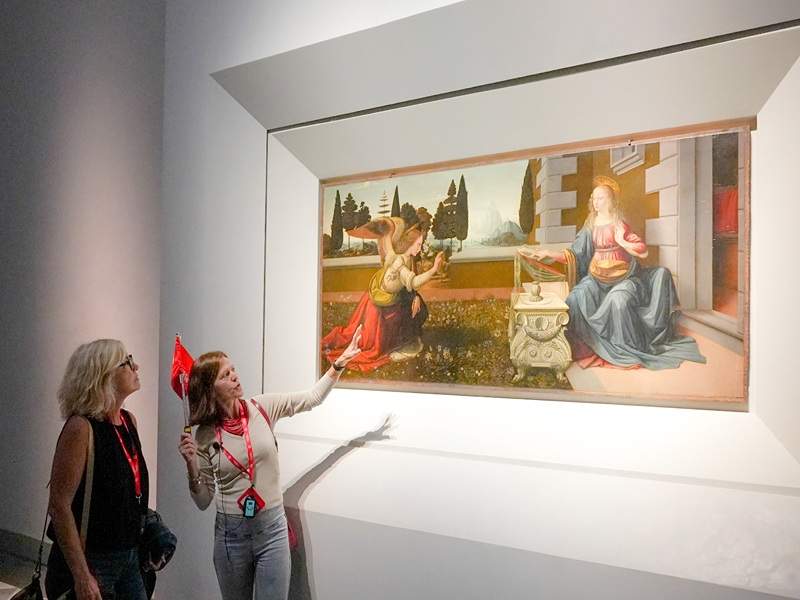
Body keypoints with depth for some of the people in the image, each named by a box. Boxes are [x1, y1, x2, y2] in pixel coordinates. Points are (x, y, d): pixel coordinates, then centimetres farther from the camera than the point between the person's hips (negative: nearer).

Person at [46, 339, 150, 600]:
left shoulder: (129, 420, 3)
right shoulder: (81, 427, -19)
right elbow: (59, 506, -19)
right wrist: (81, 577, -20)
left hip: (129, 556, 7)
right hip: (92, 560, -7)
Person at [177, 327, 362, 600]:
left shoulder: (261, 408, -6)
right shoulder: (205, 436, -6)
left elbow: (311, 398, 0)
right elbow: (203, 501, -2)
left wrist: (339, 363, -10)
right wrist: (191, 465, -18)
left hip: (272, 528, 0)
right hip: (230, 532, 0)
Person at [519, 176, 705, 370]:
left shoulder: (619, 224, 0)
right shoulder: (590, 226, 10)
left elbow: (643, 251, -1)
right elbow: (575, 255, 4)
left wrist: (621, 241, -14)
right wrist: (547, 253, -7)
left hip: (623, 275, -4)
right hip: (598, 276, 4)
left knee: (619, 298, -33)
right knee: (577, 298, -22)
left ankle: (628, 348, -17)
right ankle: (587, 345, -11)